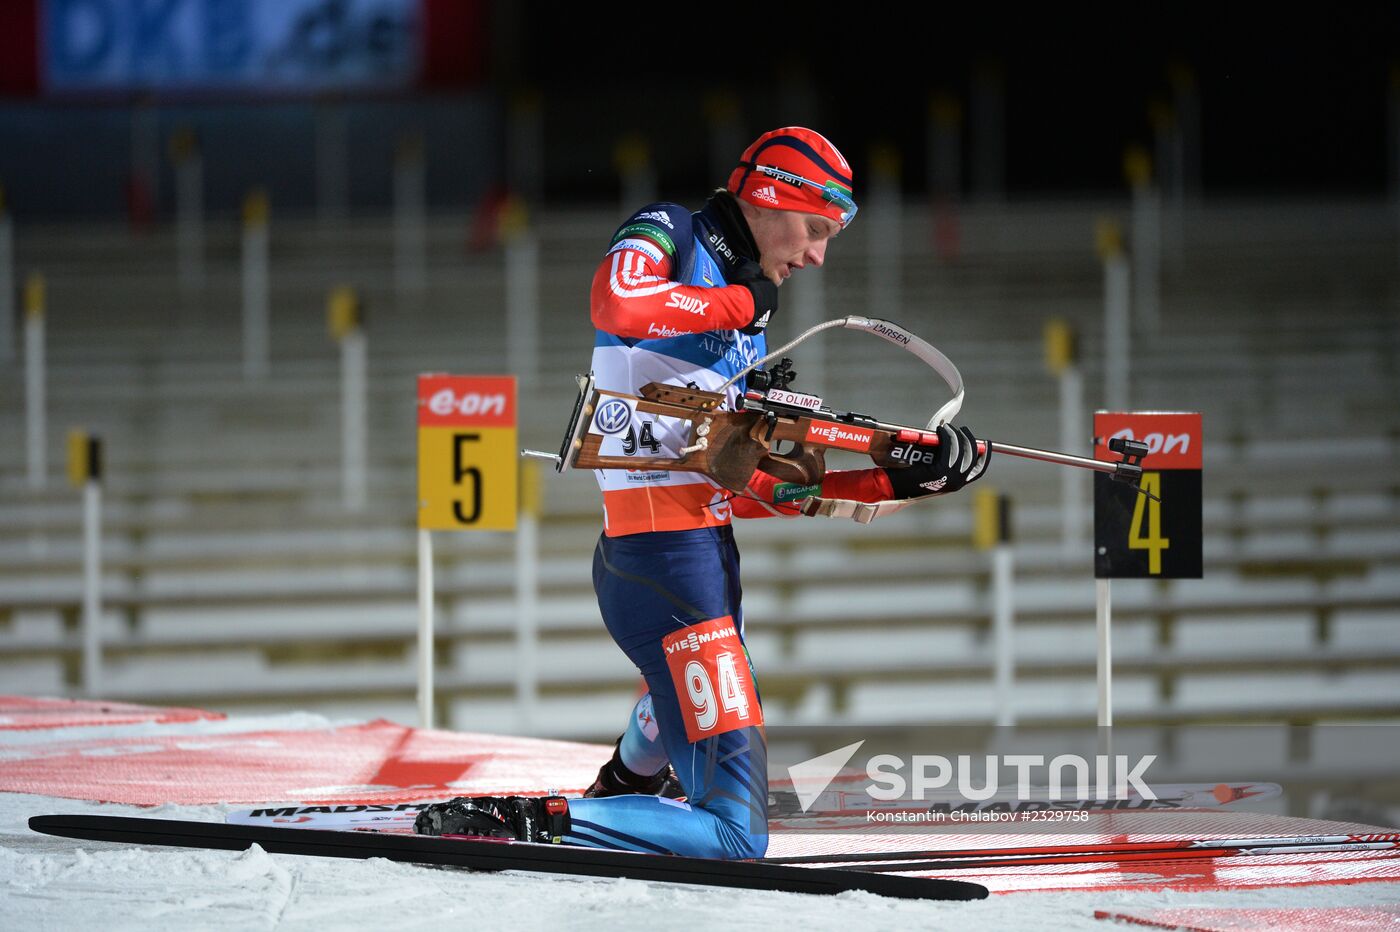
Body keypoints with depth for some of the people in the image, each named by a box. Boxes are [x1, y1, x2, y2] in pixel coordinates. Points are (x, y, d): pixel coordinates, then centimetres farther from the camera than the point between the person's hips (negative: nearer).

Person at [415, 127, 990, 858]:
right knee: (734, 836, -17)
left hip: (708, 548, 10)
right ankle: (519, 823, -19)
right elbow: (618, 304, -26)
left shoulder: (743, 328, 21)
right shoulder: (666, 237, -1)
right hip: (664, 557, -10)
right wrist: (741, 302, -9)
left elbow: (747, 493, 20)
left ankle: (631, 777, 71)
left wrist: (899, 481, 17)